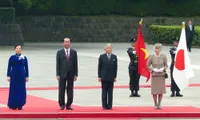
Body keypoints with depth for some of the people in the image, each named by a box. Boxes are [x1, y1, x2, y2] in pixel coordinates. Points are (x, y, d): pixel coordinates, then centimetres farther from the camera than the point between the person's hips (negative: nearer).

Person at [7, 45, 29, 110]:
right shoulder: (12, 57, 1)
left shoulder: (24, 58, 4)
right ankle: (13, 105, 8)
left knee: (21, 90, 0)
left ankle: (20, 105, 8)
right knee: (13, 90, 0)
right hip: (14, 76, -1)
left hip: (21, 76, 1)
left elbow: (26, 68, 6)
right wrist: (8, 76, -4)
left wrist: (27, 76, 3)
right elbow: (9, 67, 2)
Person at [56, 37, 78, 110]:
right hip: (62, 74, -1)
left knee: (70, 91, 2)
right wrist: (58, 75, -6)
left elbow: (75, 64, 6)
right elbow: (58, 64, 1)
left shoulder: (74, 52, 7)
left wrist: (75, 75, 0)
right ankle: (62, 105, 6)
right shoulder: (59, 52, 3)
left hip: (71, 74, 1)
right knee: (61, 90, -1)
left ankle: (68, 105, 8)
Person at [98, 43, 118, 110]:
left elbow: (115, 67, 6)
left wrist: (115, 77, 2)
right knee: (104, 92, 2)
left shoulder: (114, 57, 6)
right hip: (104, 77, -1)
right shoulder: (102, 56, 2)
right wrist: (99, 76, -3)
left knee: (110, 92, 2)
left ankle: (110, 105, 6)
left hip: (111, 77, 1)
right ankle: (104, 106, 5)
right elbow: (99, 67, 2)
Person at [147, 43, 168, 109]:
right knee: (154, 91, -2)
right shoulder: (151, 57, -3)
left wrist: (163, 69, -12)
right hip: (154, 75, -1)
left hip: (161, 75, 1)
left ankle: (159, 104, 15)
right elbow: (148, 65, 4)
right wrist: (153, 69, -11)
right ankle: (155, 104, 11)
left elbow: (166, 65, 8)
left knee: (161, 91, 2)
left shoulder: (163, 56, 0)